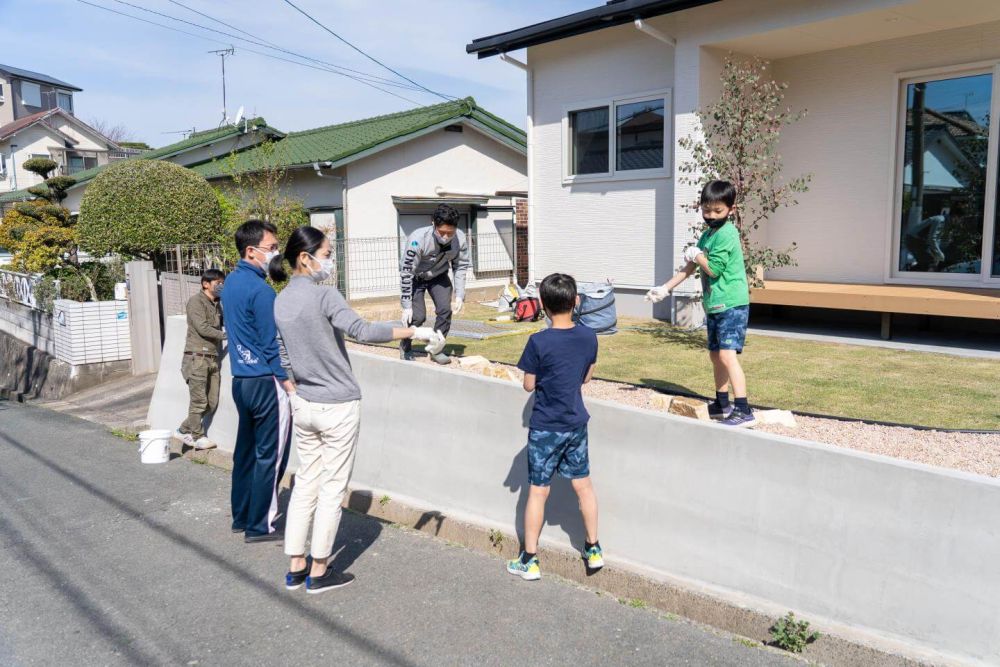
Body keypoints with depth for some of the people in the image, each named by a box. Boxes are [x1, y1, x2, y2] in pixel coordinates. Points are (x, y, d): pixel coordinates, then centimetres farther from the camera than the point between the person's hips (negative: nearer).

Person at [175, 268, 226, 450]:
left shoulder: (216, 304, 19)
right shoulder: (196, 301, -4)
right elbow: (202, 328, -12)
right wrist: (225, 335, -9)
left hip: (213, 358, 8)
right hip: (197, 357, -7)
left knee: (212, 402, 5)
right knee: (199, 401, -3)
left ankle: (184, 431, 20)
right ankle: (198, 437, 11)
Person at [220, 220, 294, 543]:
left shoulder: (231, 282, 10)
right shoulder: (261, 290, -18)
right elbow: (272, 347, -19)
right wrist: (292, 388, -14)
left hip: (241, 379, 9)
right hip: (266, 382, -9)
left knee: (246, 451, 17)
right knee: (270, 456, 1)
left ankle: (241, 517, 27)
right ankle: (260, 526, 8)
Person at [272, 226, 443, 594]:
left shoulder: (281, 301, 7)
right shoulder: (323, 294, -17)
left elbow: (283, 357, 13)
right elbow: (361, 330, -30)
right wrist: (414, 332, -28)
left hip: (304, 405, 7)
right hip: (338, 406, -7)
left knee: (305, 484, 15)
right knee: (332, 488, 5)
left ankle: (296, 567, 23)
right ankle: (319, 572, 14)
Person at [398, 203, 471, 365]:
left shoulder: (460, 239, -26)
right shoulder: (418, 240, -36)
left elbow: (461, 267, -10)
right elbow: (406, 272, -30)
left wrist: (460, 296, -16)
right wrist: (406, 306, -27)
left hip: (438, 276, 3)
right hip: (415, 277, -3)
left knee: (445, 310, -12)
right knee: (417, 316, -14)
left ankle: (436, 349, 8)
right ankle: (405, 346, 15)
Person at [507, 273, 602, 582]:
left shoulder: (539, 342, -19)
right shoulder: (589, 337, -4)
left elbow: (529, 385, -10)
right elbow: (587, 377, 8)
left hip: (545, 428, -4)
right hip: (577, 424, 4)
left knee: (538, 492, 6)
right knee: (583, 486, 17)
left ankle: (529, 561, 17)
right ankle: (594, 550, 29)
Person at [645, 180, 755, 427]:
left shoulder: (727, 233, -13)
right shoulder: (707, 234, 15)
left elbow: (713, 268, -20)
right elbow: (690, 267, 21)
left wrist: (696, 254, -3)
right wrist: (665, 288, 22)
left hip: (731, 305, -10)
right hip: (714, 305, 10)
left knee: (727, 354, -18)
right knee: (715, 355, 15)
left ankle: (743, 411, -19)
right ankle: (722, 404, 27)